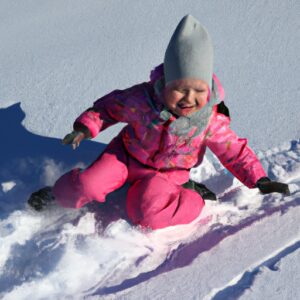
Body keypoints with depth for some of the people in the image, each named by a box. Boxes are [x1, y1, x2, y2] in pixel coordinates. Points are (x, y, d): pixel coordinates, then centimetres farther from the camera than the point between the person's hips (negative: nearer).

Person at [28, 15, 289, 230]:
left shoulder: (211, 120, -23)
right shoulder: (142, 99, -26)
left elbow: (234, 151, -10)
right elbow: (110, 106, -7)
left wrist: (260, 181, -17)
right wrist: (86, 127, -20)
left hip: (166, 173, 0)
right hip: (128, 155, 1)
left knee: (147, 214, -27)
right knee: (88, 186, -20)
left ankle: (190, 194, -1)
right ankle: (58, 194, 14)